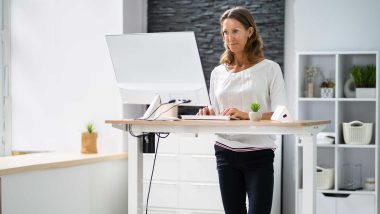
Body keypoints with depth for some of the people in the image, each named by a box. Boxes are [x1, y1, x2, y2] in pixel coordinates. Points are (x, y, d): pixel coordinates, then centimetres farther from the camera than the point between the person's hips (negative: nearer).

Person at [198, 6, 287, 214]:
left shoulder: (270, 69, -1)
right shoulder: (218, 72, 12)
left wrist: (247, 115, -25)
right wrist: (209, 113, -7)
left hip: (259, 155, -4)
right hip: (226, 153, 4)